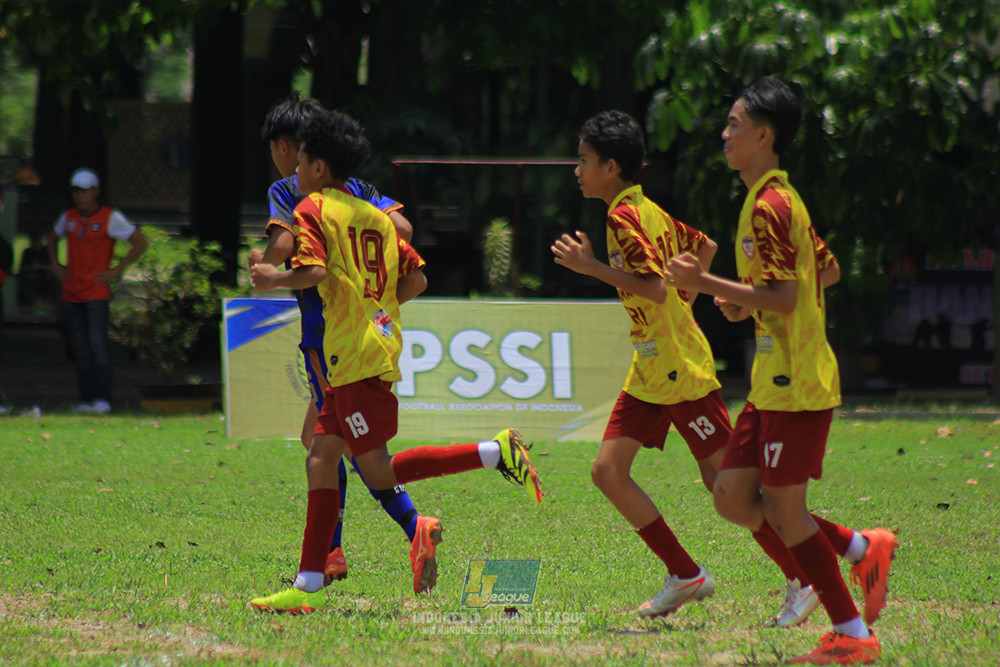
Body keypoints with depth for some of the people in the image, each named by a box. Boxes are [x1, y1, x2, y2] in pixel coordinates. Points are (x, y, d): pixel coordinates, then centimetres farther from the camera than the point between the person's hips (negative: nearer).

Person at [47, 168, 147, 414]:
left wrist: (116, 270, -7)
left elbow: (140, 243, -3)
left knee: (98, 344, -13)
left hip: (96, 291, -5)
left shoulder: (110, 218, -5)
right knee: (80, 348, 4)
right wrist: (56, 264, 13)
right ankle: (86, 398, 7)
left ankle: (103, 398, -14)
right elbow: (53, 239, 31)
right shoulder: (69, 217, 11)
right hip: (71, 292, 5)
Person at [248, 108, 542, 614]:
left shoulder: (313, 208, -4)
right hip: (380, 343, 9)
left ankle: (495, 452, -15)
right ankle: (308, 586, 6)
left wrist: (275, 279, -3)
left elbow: (314, 270, -20)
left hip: (356, 358, -9)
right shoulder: (376, 215, 18)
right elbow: (416, 279, 15)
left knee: (379, 473, -7)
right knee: (320, 460, 9)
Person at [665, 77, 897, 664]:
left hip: (795, 383, -10)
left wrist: (706, 284, -20)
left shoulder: (769, 205, -16)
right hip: (775, 380, 10)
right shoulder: (782, 198, 15)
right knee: (734, 498, 8)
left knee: (784, 509, -4)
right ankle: (862, 549, 14)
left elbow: (784, 297, -22)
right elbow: (822, 270, 23)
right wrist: (748, 302, 15)